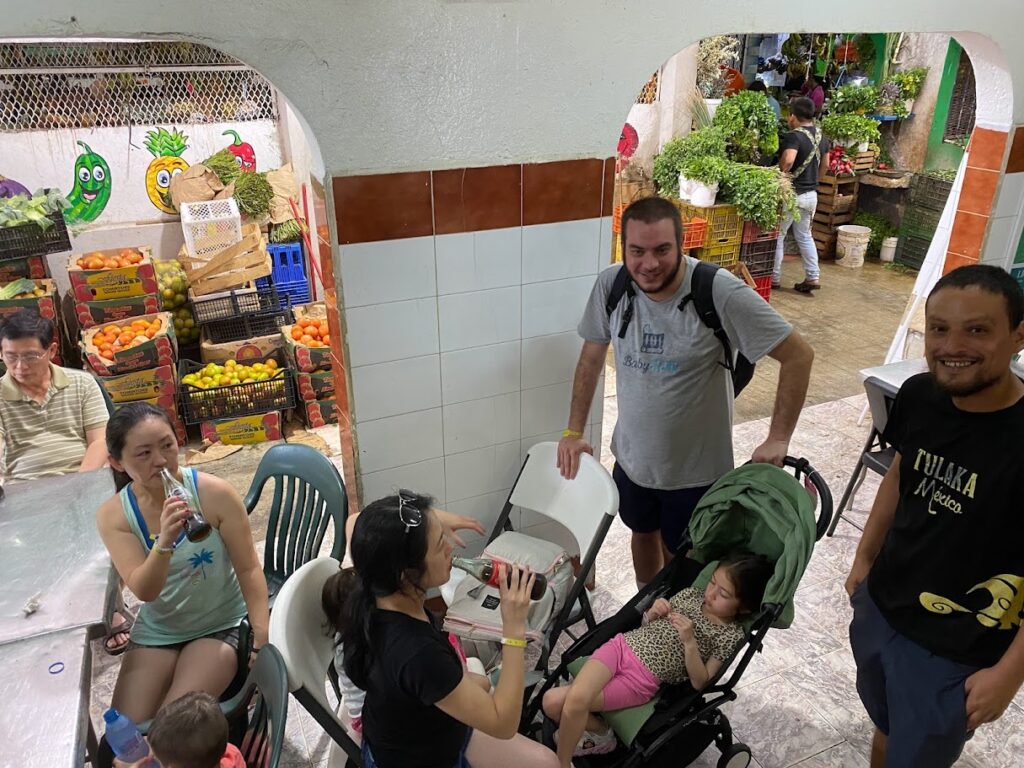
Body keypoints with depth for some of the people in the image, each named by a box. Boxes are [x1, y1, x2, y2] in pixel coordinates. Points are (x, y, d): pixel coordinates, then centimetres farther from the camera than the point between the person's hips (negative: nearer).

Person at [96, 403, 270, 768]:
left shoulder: (215, 493, -21)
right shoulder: (113, 515, -13)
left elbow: (248, 569, -14)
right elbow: (144, 591, -21)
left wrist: (263, 642, -16)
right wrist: (164, 542, -41)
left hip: (221, 626, -3)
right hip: (156, 632, 3)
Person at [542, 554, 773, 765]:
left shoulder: (730, 635, -3)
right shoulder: (692, 594, 11)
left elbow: (699, 682, -7)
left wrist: (689, 642, -20)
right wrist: (653, 612, -2)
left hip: (643, 680, -5)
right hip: (621, 645, 5)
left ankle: (562, 762, 6)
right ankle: (599, 733, 10)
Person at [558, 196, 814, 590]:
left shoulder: (720, 292, -26)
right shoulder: (611, 285, -15)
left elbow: (798, 355, -18)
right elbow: (591, 358, 1)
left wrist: (778, 438, -18)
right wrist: (573, 432, 1)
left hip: (695, 468, -4)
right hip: (631, 456, 4)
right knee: (643, 533, 27)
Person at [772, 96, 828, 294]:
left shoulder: (793, 136, -18)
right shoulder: (820, 135, 8)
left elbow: (788, 160, -35)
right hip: (811, 194, 7)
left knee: (777, 235, 6)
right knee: (804, 236, 17)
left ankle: (774, 278, 11)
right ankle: (813, 276, 15)